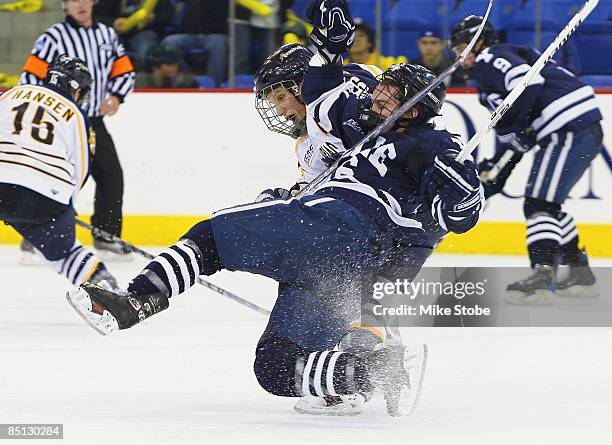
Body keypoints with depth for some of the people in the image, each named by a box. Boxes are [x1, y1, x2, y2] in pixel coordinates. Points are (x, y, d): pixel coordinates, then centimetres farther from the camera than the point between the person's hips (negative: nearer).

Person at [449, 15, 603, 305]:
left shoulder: (489, 58, 0)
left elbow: (528, 82, -20)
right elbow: (515, 141, 29)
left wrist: (515, 129, -14)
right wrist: (494, 172, 24)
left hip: (569, 127, -10)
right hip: (587, 129, 10)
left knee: (540, 203, -13)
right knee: (548, 203, 21)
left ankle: (542, 278, -24)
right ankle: (579, 272, 25)